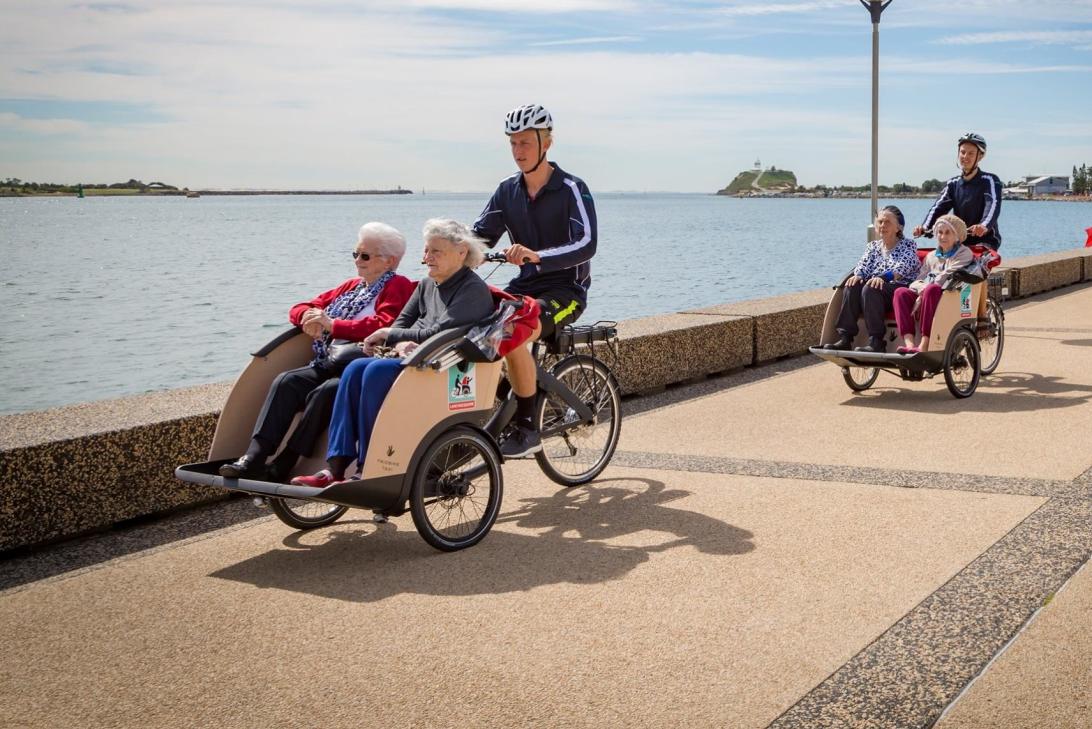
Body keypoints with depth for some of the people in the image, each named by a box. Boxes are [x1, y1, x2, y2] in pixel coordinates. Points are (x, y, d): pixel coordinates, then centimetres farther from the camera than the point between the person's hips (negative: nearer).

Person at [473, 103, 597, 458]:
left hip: (566, 289, -6)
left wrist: (537, 255, -42)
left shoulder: (572, 189, -12)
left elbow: (586, 244, -25)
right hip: (525, 286, 6)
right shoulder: (507, 190, 7)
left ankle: (527, 429, -19)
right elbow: (480, 235, 2)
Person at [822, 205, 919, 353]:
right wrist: (857, 275, -18)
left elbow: (901, 268, -11)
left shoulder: (908, 245, 7)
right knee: (852, 286, -24)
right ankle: (845, 338, -32)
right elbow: (863, 266, 8)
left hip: (901, 288, -5)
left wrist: (883, 277, -31)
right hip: (876, 290, 5)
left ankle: (876, 342, -39)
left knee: (870, 289, -34)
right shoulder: (872, 246, 24)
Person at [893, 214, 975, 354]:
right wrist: (923, 289, -6)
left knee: (932, 290, -39)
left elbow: (946, 277, -3)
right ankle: (909, 344, -43)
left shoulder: (964, 253, 13)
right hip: (924, 294, 5)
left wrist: (926, 289, -11)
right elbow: (917, 281, 18)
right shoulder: (931, 256, 29)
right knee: (901, 292, -25)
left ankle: (924, 345, -46)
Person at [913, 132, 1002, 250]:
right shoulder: (953, 184, 11)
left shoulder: (989, 181, -3)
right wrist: (925, 227, -25)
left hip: (985, 240, -4)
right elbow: (939, 206, -3)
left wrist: (984, 226, -44)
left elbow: (993, 205, -21)